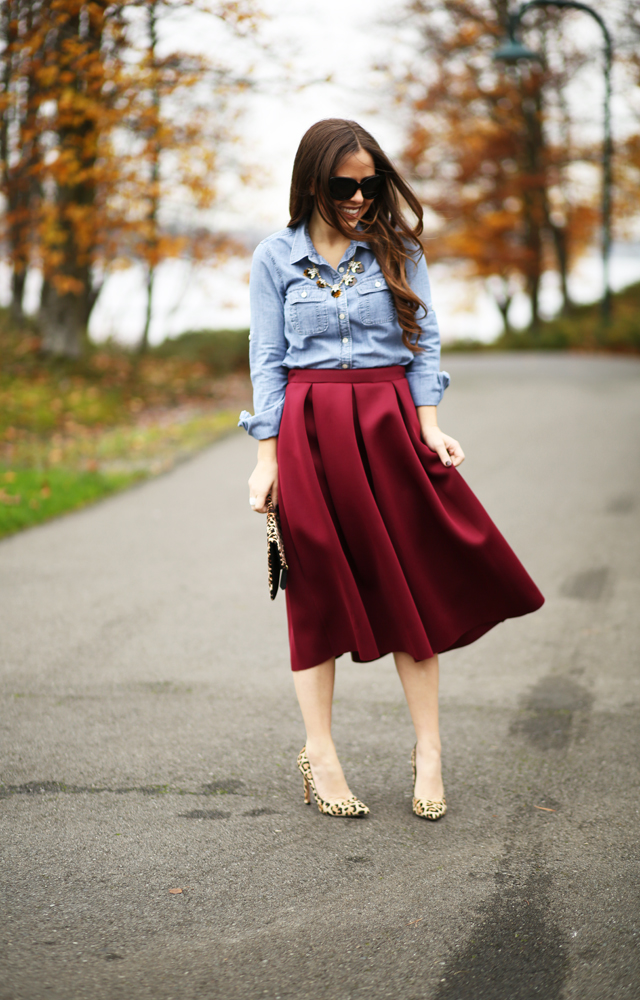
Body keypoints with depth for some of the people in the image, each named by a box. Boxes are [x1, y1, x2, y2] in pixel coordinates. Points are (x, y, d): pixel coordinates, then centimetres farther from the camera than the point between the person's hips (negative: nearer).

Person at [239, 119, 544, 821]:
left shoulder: (397, 249, 7)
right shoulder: (276, 257, 4)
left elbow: (422, 342, 6)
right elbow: (268, 361, 3)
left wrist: (428, 425, -8)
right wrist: (267, 457, -2)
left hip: (389, 422, 1)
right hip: (310, 429, -1)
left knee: (411, 584, 0)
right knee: (318, 589, 3)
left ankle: (428, 751, 9)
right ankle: (318, 752, 12)